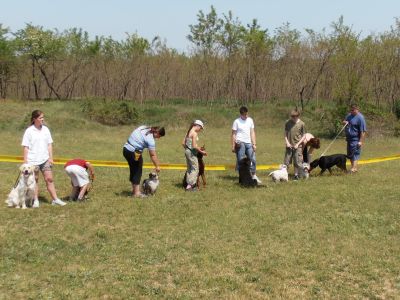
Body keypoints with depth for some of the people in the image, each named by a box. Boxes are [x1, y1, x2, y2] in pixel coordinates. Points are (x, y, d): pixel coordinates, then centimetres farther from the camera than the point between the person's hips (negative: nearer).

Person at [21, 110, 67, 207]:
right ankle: (36, 200, 17)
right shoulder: (29, 131, -7)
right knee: (35, 180, 8)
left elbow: (49, 144, 9)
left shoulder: (45, 129, 5)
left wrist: (51, 158, 4)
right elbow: (26, 147, -5)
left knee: (49, 179, 3)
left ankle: (55, 199, 7)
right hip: (33, 160, -3)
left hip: (45, 159, 3)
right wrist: (25, 161, -8)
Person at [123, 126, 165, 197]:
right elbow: (153, 155, -14)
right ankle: (136, 192, 2)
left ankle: (134, 190, 28)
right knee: (138, 171, 1)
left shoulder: (143, 127, 6)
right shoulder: (150, 139, -17)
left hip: (126, 149, 9)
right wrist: (157, 166, -6)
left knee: (133, 170, 18)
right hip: (134, 153, -9)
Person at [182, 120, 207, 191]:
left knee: (189, 169, 17)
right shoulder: (194, 133, -16)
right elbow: (194, 146, -21)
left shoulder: (188, 132, 9)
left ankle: (189, 184, 22)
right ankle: (189, 186, -3)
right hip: (192, 153, -9)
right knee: (195, 169, -1)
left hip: (187, 151, 9)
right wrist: (201, 151, -11)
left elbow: (183, 143, 13)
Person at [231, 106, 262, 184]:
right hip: (240, 143, -4)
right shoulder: (237, 122, -3)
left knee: (253, 159, 2)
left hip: (248, 143, 4)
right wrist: (233, 146, -4)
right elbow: (233, 134, 0)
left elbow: (252, 133, 12)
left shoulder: (250, 120, 10)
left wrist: (254, 144, 5)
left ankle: (253, 176, 13)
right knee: (240, 160, -3)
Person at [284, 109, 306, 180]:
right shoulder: (287, 123, 1)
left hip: (298, 146, -2)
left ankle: (296, 175, 17)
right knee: (286, 161, 4)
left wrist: (298, 144, -9)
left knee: (297, 162, 3)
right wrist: (287, 142, -4)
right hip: (289, 146, 2)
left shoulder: (301, 124, -5)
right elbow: (285, 133, 9)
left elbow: (303, 136, 0)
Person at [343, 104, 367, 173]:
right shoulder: (349, 115, 9)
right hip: (349, 138, 9)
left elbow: (363, 131, -19)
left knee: (355, 154, -11)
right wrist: (344, 122, -1)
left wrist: (361, 141, -23)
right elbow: (344, 121, 25)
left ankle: (354, 168, -15)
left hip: (355, 139, -9)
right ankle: (353, 167, 26)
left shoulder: (360, 118, -16)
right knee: (349, 154, 15)